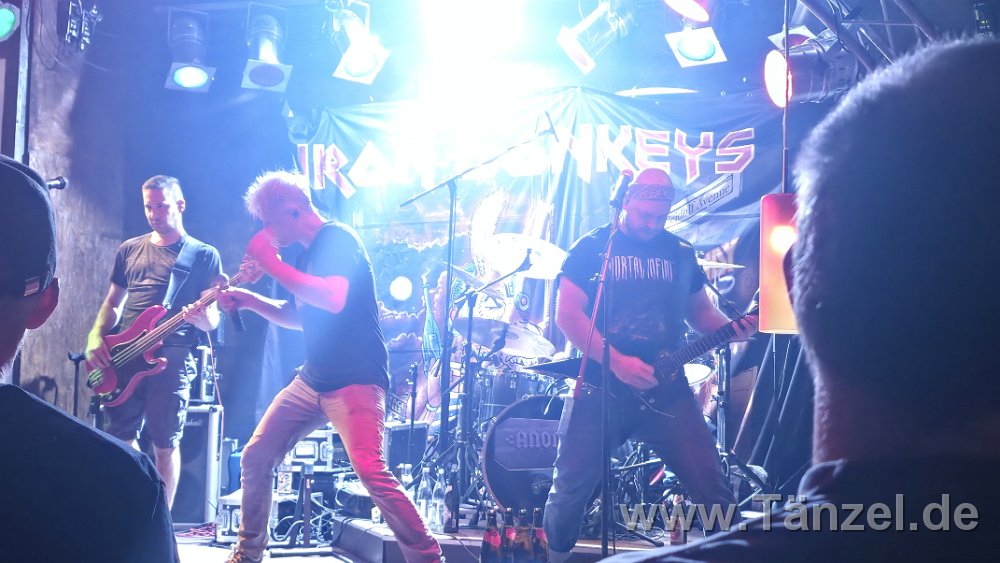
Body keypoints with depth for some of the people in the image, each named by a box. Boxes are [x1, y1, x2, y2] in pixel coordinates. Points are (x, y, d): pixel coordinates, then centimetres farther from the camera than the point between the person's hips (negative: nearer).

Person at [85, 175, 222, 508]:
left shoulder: (203, 255, 5)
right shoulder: (130, 249, 17)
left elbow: (212, 320, 2)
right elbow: (112, 303, 19)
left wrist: (201, 317, -22)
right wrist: (96, 339, 1)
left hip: (171, 356, -4)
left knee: (165, 445, -2)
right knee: (121, 438, 2)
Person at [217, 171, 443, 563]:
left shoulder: (338, 239, -11)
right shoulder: (308, 252, 15)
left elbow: (333, 300, -28)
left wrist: (272, 264, -22)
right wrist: (250, 301, 12)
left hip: (356, 381, -9)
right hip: (312, 380, 9)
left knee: (371, 473, -21)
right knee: (255, 458, 9)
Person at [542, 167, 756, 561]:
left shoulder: (680, 254, 13)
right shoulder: (592, 247, 1)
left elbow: (700, 311, 21)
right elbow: (567, 313, -7)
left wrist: (729, 329, -2)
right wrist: (617, 362, -17)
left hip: (664, 386, 3)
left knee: (712, 488, -5)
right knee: (571, 487, -1)